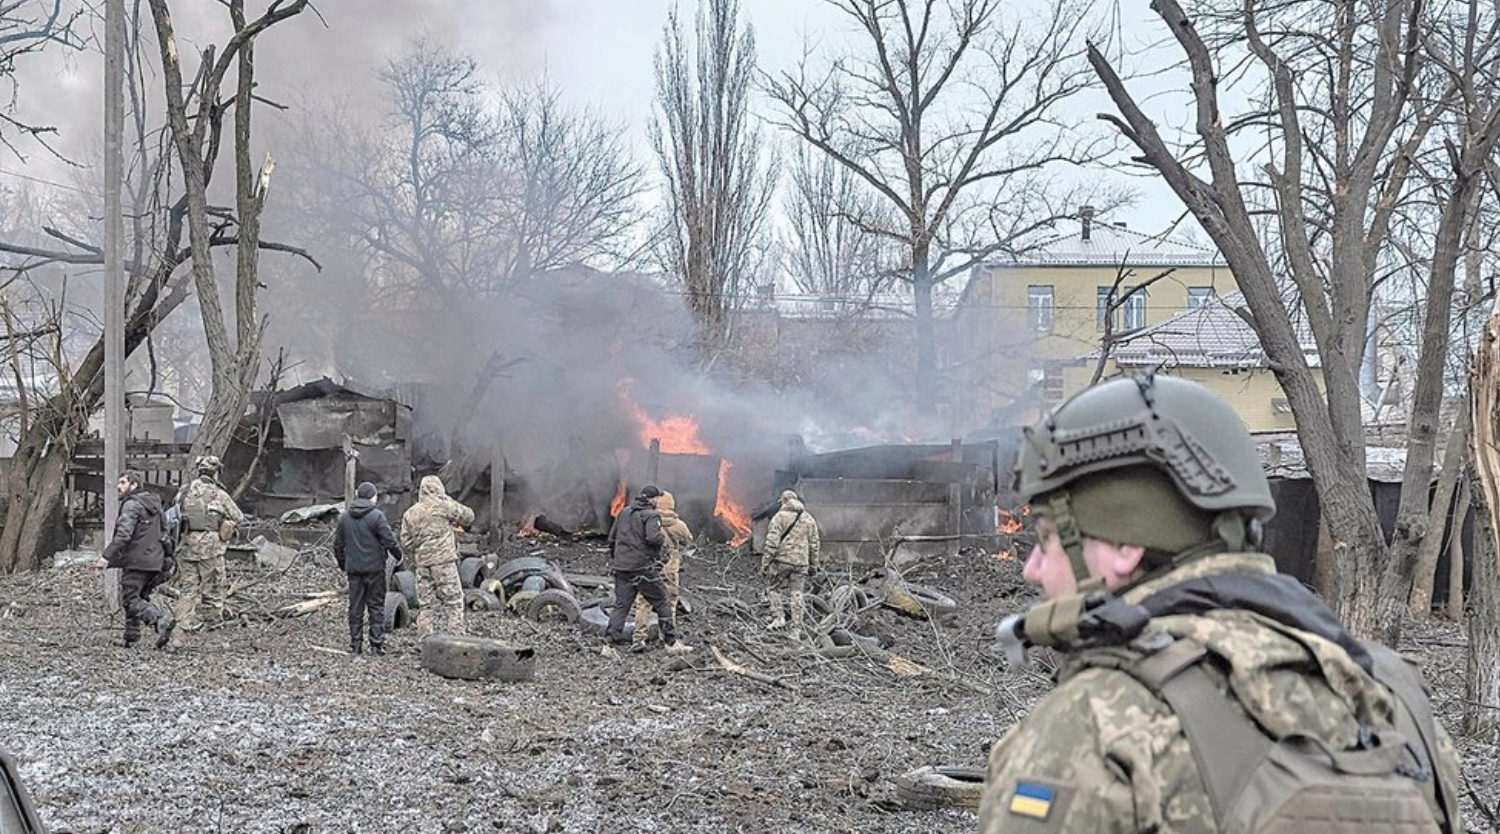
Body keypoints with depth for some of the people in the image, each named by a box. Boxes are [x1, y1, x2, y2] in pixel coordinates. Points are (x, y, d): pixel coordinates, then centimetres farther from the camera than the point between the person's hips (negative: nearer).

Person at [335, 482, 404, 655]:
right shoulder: (376, 516, -11)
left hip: (353, 569, 4)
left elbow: (338, 544, 12)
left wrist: (342, 564, 25)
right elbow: (389, 541, -12)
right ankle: (377, 643, 1)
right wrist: (399, 557, 4)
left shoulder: (344, 517, 6)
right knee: (376, 605, 3)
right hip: (374, 567, -4)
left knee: (355, 607, 9)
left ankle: (356, 644, 11)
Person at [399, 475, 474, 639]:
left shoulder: (410, 513, 9)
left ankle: (425, 639, 8)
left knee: (425, 603, 9)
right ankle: (456, 635, -5)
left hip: (422, 564, 5)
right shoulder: (443, 506, -6)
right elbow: (468, 516, 4)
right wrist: (449, 501, 13)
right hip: (443, 560, -5)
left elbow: (405, 543, 8)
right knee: (453, 600, 0)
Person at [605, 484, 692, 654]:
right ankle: (672, 643, 4)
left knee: (621, 604, 11)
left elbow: (612, 537, 17)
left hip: (621, 565, 6)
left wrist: (613, 557, 27)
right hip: (643, 567, -6)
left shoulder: (624, 512, 13)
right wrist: (663, 539, -5)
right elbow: (652, 537, -25)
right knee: (662, 604, 3)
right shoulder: (651, 515, -9)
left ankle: (612, 637, 0)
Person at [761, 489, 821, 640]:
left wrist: (765, 563, -7)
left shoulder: (779, 517, -5)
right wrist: (813, 564, 19)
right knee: (797, 594, 6)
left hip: (782, 560, -4)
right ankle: (796, 630, 6)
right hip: (801, 562, 4)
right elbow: (814, 544, 13)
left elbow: (772, 543, -10)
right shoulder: (809, 519, 11)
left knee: (775, 589, 14)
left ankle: (778, 617, 1)